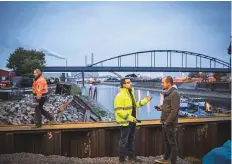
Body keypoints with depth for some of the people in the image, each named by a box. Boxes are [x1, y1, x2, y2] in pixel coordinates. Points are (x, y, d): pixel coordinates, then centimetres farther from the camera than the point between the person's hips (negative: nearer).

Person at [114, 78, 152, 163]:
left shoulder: (131, 93, 11)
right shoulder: (120, 96, -19)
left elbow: (135, 105, 18)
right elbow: (119, 111, -24)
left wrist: (145, 100, 11)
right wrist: (130, 118, -25)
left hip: (132, 121, 9)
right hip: (125, 122, -9)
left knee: (131, 140, 18)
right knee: (124, 141, 1)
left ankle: (131, 156, 32)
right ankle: (122, 159, 13)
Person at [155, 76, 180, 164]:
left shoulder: (174, 93, -17)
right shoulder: (167, 93, 12)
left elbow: (174, 110, -22)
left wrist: (167, 122, -20)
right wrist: (161, 107, 4)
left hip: (170, 123, -9)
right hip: (165, 122, 9)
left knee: (172, 143, 1)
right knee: (166, 142, 20)